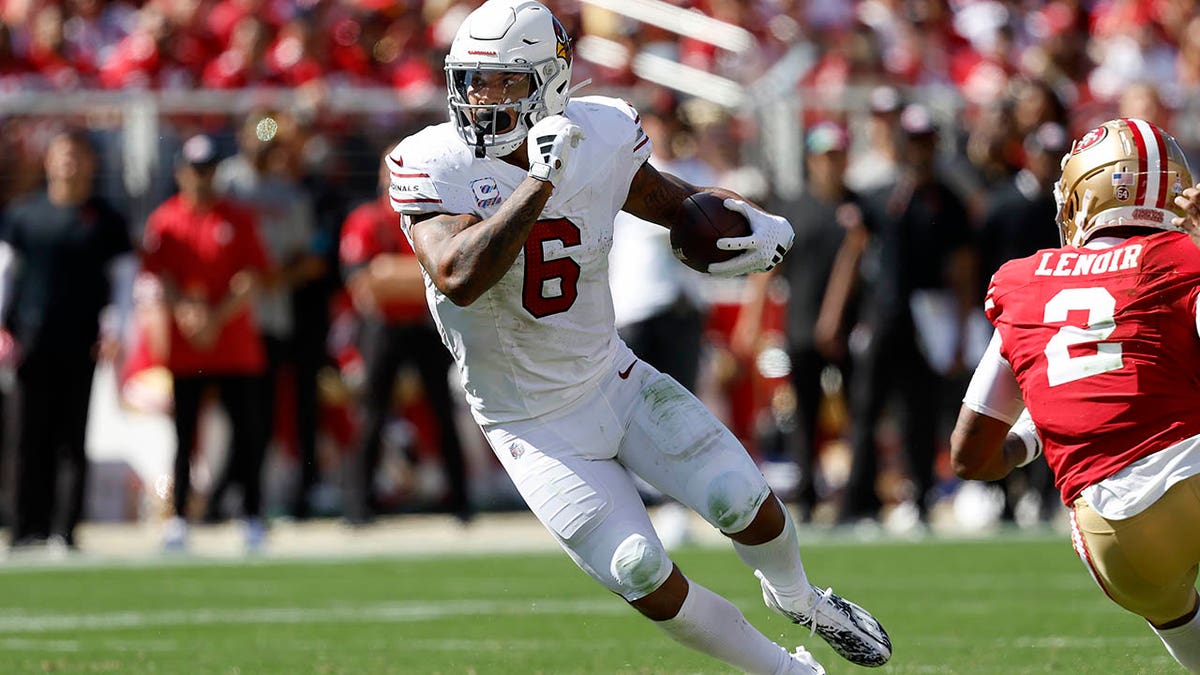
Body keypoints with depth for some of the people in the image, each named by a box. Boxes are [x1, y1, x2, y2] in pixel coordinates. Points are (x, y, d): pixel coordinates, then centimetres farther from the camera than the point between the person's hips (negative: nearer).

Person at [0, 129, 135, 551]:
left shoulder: (105, 219, 7)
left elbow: (124, 278, 7)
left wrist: (114, 332, -5)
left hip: (81, 346, -1)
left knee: (71, 441, -2)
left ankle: (64, 529, -1)